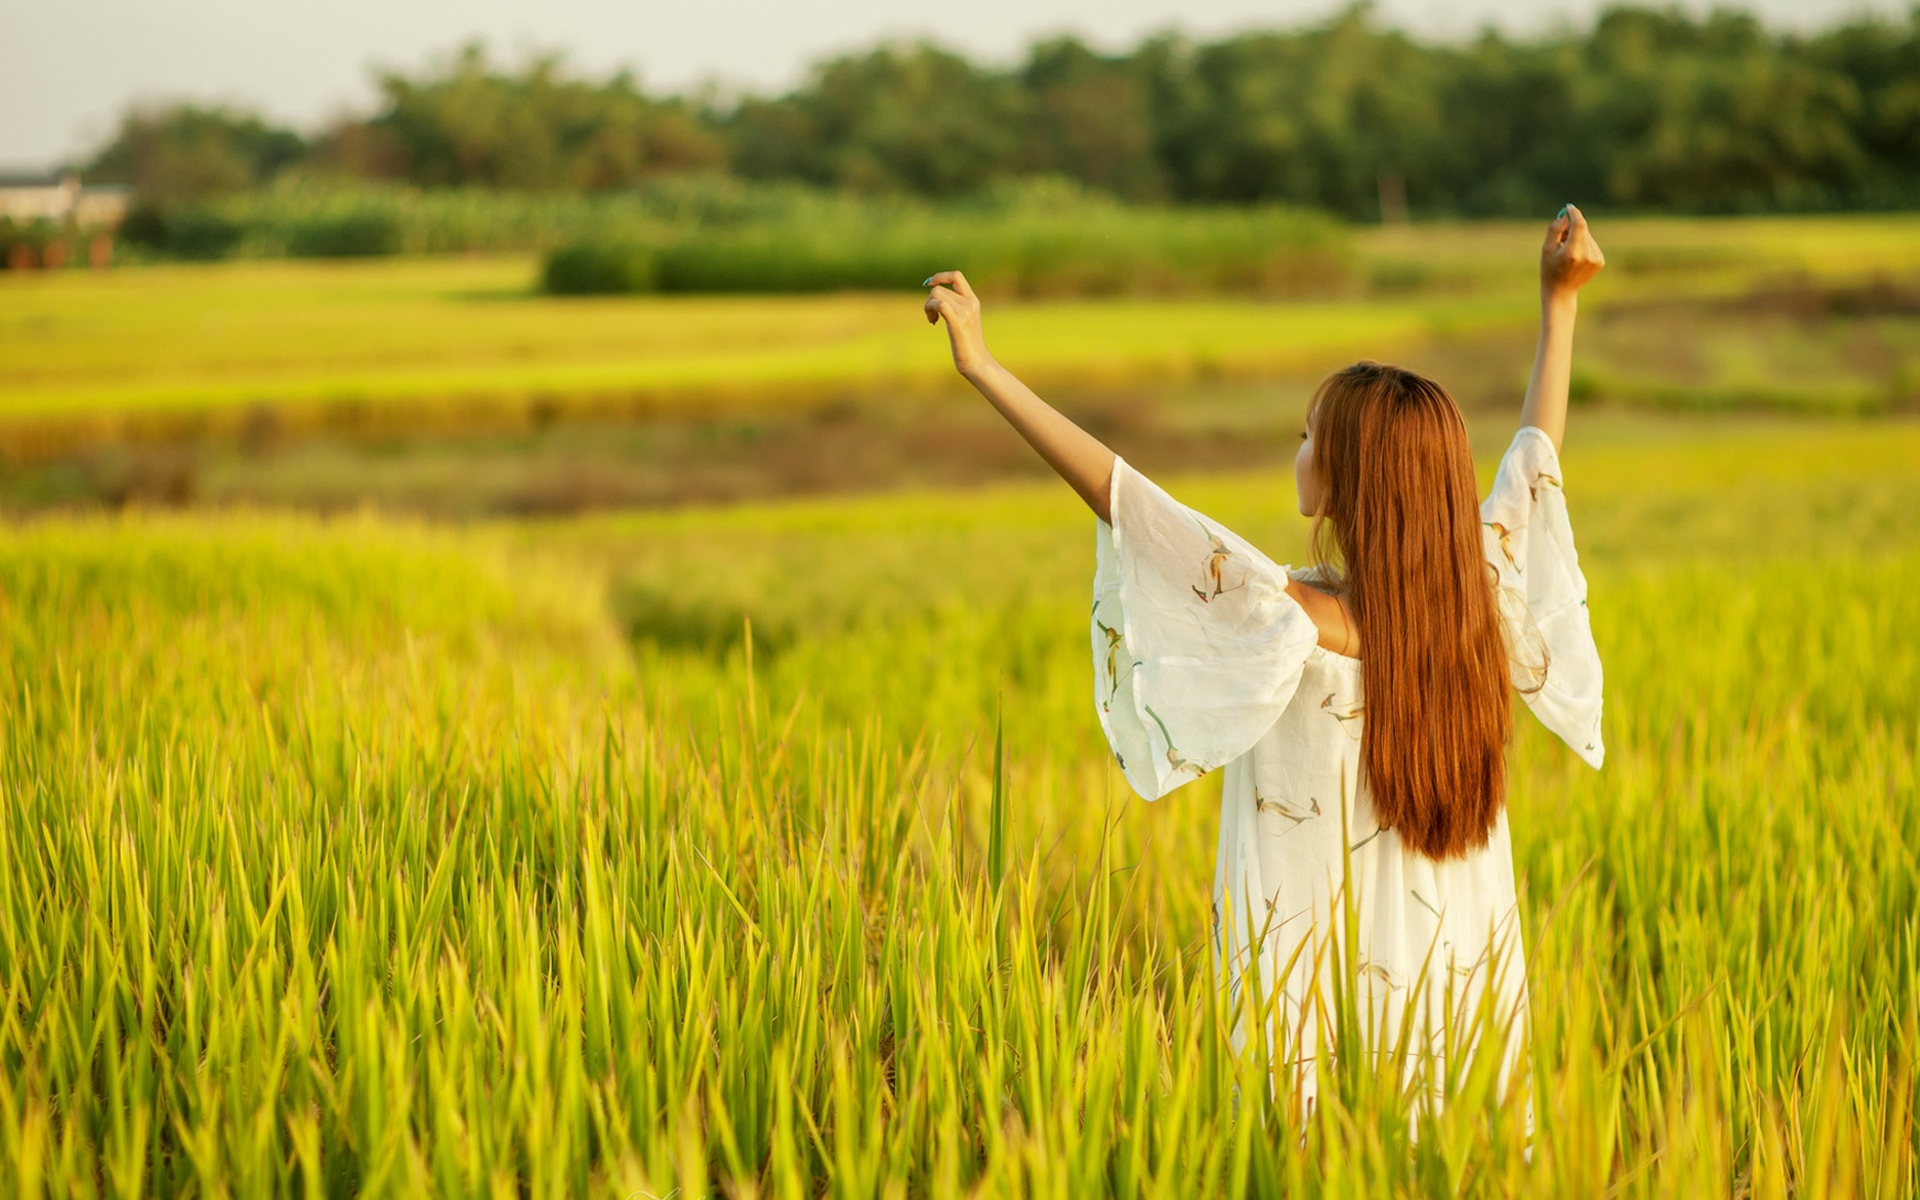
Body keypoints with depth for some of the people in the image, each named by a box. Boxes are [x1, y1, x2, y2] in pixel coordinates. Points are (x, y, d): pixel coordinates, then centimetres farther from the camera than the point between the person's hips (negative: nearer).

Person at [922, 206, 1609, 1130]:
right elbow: (1535, 459, 16)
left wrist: (983, 368, -17)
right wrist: (1559, 303, 26)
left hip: (1323, 978, -5)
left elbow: (1122, 496, -20)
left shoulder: (1301, 620, -17)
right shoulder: (1481, 594, -2)